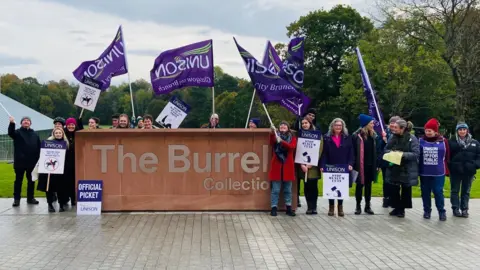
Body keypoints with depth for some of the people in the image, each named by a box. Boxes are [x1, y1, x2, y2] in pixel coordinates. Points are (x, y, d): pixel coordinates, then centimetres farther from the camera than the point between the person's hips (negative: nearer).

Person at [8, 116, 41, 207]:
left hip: (32, 162, 3)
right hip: (20, 162, -3)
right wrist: (12, 123, -38)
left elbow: (38, 147, 9)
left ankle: (30, 198, 20)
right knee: (18, 180, 2)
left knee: (31, 180, 10)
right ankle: (16, 199, 5)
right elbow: (10, 133, -20)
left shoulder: (35, 134, 11)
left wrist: (37, 159, 0)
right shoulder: (18, 132, 3)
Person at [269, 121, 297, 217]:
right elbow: (271, 143, -16)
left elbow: (292, 146, -14)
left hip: (287, 166, 1)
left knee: (288, 189, 9)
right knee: (275, 189, -1)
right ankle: (274, 208, 3)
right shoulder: (275, 136, 6)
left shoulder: (292, 138, 7)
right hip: (276, 166, -1)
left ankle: (289, 208, 15)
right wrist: (272, 133, -31)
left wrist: (281, 141, -27)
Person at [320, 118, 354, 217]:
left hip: (343, 167, 1)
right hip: (330, 167, -1)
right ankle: (331, 207, 12)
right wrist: (323, 165, -12)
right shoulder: (327, 138, 3)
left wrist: (350, 164, -10)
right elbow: (324, 153, -1)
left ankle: (340, 207, 15)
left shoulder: (347, 138, 5)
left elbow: (351, 152, 2)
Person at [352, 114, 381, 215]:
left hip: (370, 165, 4)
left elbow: (376, 151, 7)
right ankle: (358, 206, 15)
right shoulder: (356, 135, -9)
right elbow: (353, 151, -9)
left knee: (368, 185, 11)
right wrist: (354, 164, -13)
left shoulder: (373, 135, 6)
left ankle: (368, 206, 19)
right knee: (360, 185, 6)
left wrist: (377, 164, 3)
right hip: (360, 165, -4)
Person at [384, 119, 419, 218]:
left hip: (407, 169, -4)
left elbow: (416, 154, -16)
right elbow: (386, 149, 10)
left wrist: (403, 154, -25)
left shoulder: (412, 138, -12)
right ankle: (396, 207, 21)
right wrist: (391, 152, -12)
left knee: (405, 190, 9)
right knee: (393, 189, 5)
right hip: (394, 168, 4)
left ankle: (402, 209, 22)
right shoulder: (393, 137, 2)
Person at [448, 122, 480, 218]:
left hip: (469, 171, 2)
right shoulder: (452, 142, -2)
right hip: (455, 171, -2)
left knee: (466, 191, 10)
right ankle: (455, 209, 13)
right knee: (455, 190, 5)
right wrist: (450, 166, -13)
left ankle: (464, 209, 18)